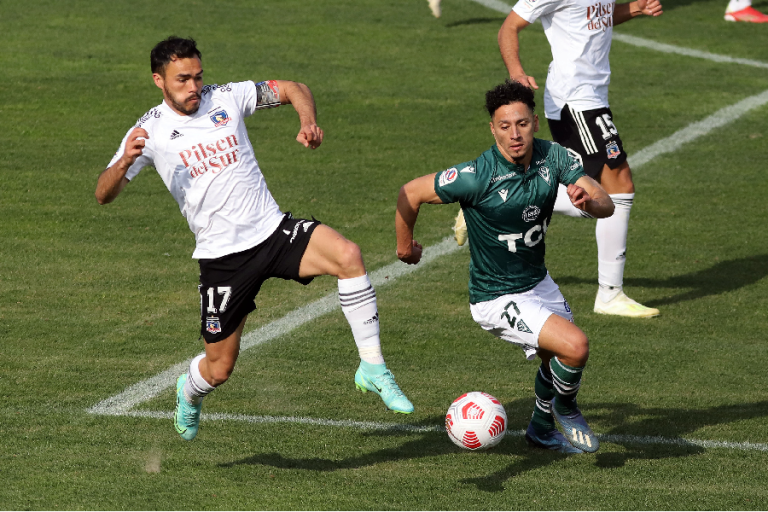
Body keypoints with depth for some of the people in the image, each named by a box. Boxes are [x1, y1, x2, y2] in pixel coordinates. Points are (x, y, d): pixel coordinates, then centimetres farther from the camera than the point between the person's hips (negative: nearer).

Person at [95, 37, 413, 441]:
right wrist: (124, 162, -29)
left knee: (348, 256, -28)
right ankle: (189, 393, 44)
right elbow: (104, 195, -7)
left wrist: (308, 122, -15)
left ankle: (372, 369, -18)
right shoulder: (150, 131, -3)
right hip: (222, 256, -1)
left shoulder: (226, 99, 2)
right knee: (219, 368, 4)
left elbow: (294, 89, 7)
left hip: (273, 230, 1)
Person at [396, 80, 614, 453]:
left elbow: (606, 206, -11)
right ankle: (565, 408, 9)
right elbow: (410, 193, -16)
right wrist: (405, 244, 0)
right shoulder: (478, 176, -28)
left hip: (537, 282, 7)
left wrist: (588, 200, -35)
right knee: (574, 346, -23)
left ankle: (541, 429, 54)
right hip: (497, 298, -7)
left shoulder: (553, 157, -11)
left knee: (559, 359, 25)